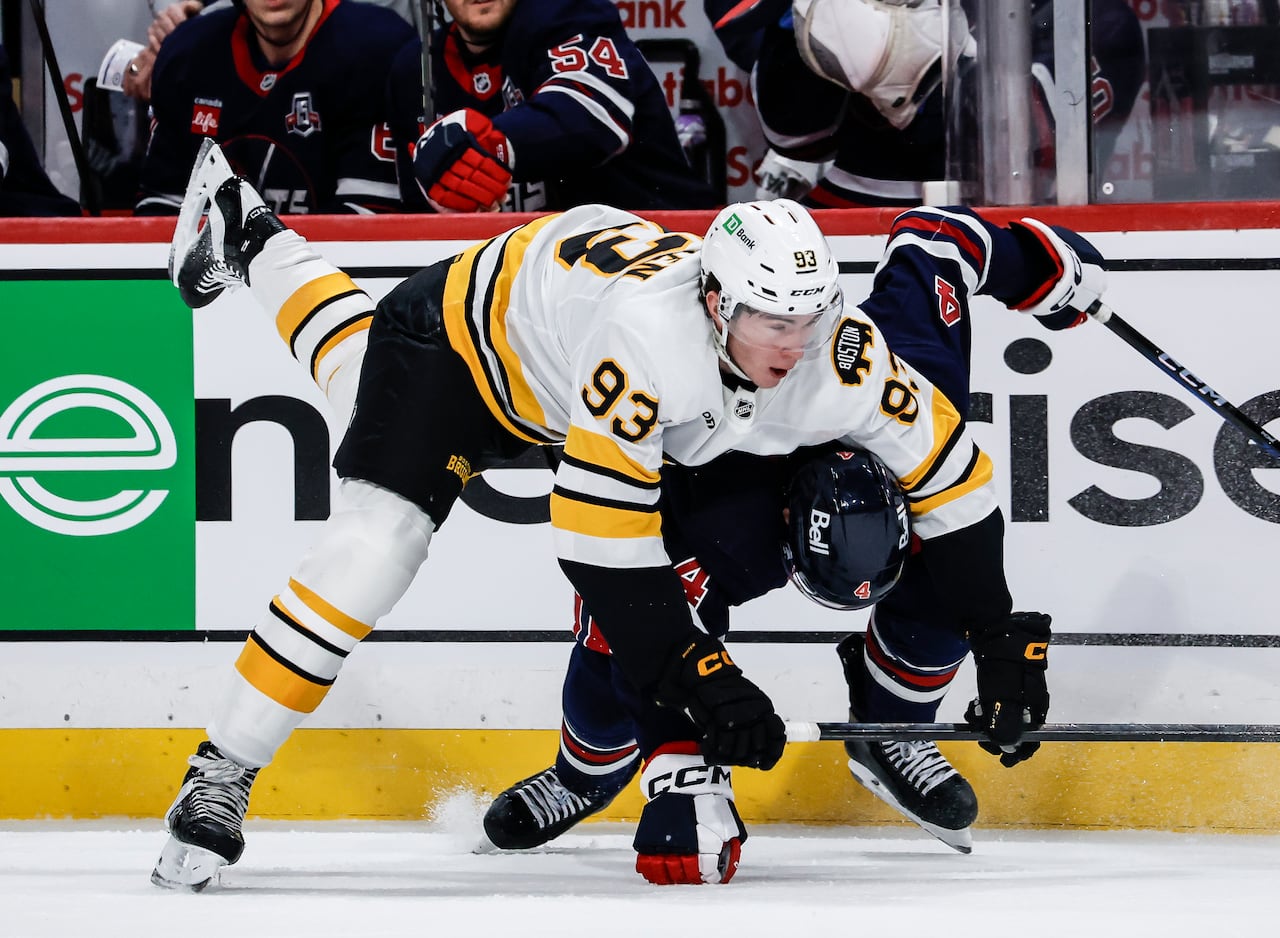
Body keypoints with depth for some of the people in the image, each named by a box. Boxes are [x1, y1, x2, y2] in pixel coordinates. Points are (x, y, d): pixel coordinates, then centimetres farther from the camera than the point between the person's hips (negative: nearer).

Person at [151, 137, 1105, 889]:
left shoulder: (834, 359, -28)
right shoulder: (650, 337, -44)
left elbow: (952, 470, -15)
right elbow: (597, 534, -42)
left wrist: (1002, 640, -15)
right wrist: (700, 676, -41)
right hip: (467, 324, -6)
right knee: (374, 545, -18)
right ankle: (224, 774, -5)